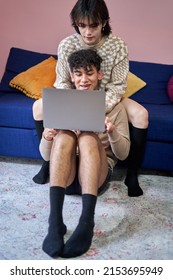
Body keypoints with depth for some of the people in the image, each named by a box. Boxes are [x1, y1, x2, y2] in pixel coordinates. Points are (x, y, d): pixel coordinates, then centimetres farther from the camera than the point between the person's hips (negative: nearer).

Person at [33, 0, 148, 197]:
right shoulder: (66, 45, -17)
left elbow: (117, 86, -18)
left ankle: (132, 175, -13)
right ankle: (49, 160, -1)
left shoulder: (118, 46, -21)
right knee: (39, 107, -20)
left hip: (108, 99, -1)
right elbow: (62, 83, -10)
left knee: (141, 115, -27)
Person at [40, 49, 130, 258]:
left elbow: (123, 154, 4)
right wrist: (47, 138, -17)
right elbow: (46, 156, 7)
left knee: (88, 137, -31)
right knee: (64, 135, -29)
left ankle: (86, 223, -44)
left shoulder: (114, 107, 8)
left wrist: (112, 132, -18)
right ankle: (55, 221, -41)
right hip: (65, 174, 1)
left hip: (97, 174, -1)